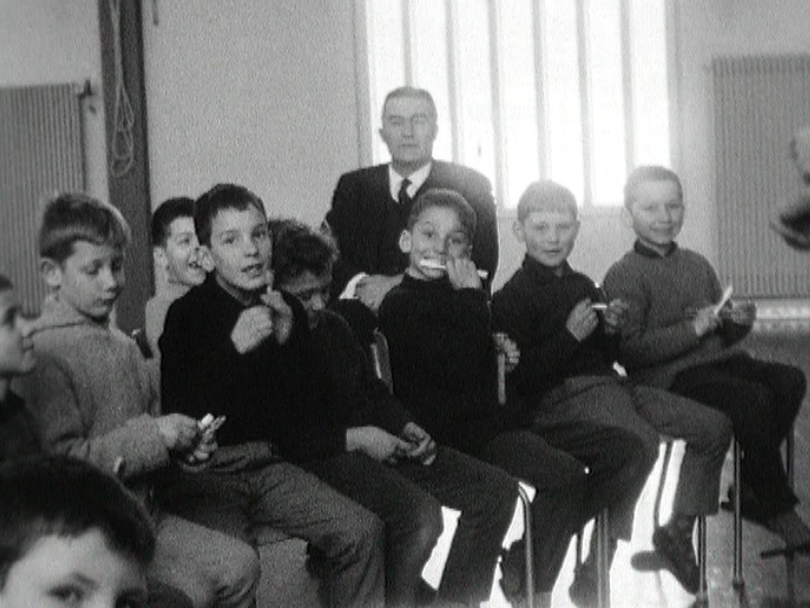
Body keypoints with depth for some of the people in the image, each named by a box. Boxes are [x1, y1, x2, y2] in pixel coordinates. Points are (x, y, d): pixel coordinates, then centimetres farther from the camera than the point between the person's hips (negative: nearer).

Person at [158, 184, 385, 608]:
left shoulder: (286, 309, 9)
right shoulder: (187, 313, -7)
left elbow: (310, 402, 6)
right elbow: (178, 410, -15)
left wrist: (287, 338, -8)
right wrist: (234, 347, -23)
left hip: (269, 464, 5)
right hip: (204, 472, -5)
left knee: (361, 530, -12)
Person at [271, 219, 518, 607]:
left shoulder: (333, 326, 17)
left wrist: (408, 427, 7)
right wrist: (355, 438, -18)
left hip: (383, 444, 9)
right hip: (323, 458, -9)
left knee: (497, 489, -2)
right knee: (420, 513, -35)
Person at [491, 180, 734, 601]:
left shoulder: (583, 285, 19)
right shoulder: (512, 298, -4)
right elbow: (519, 381, -14)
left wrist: (612, 329, 4)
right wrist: (570, 335, -17)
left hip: (606, 385, 8)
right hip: (559, 400, -8)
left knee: (714, 427, 4)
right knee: (641, 441, -36)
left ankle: (678, 531, 15)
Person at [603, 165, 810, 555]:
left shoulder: (697, 265, 21)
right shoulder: (624, 277, -1)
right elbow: (631, 350, -13)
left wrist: (738, 322, 2)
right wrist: (693, 329, -17)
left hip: (720, 361, 7)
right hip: (669, 377, -7)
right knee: (753, 399, -29)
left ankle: (750, 490, -9)